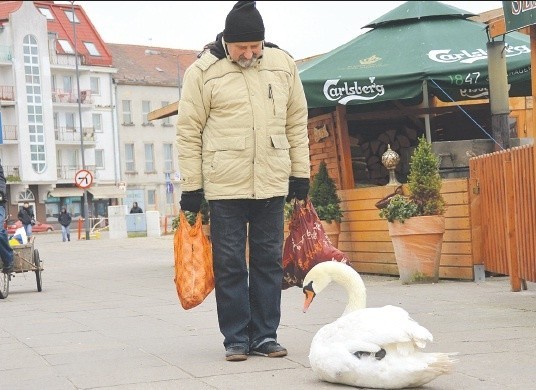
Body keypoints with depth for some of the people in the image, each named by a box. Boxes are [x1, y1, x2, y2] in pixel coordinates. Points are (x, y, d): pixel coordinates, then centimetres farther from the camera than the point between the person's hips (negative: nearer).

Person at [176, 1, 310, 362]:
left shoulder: (283, 64, 5)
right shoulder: (204, 71, -5)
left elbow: (297, 123, 12)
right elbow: (188, 132, -2)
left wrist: (300, 173, 9)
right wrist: (191, 187, -3)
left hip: (272, 183, 3)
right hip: (225, 186, -3)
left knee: (269, 261, 8)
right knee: (229, 264, 3)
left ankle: (265, 335, 17)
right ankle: (236, 339, 12)